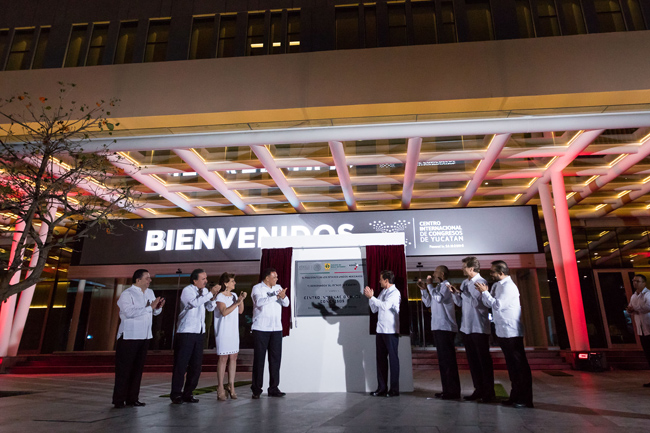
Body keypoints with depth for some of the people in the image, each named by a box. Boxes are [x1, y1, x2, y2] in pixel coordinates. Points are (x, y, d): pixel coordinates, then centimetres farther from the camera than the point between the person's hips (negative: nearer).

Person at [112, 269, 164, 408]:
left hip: (144, 336, 7)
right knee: (124, 369, 0)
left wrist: (158, 307, -5)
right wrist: (150, 307, -22)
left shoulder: (150, 292, 13)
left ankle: (132, 398, 18)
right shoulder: (127, 294, -9)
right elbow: (129, 312, -25)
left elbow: (155, 312, 17)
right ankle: (119, 400, 9)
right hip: (129, 336, -7)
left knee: (138, 368, 11)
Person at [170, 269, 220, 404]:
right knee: (181, 364, -3)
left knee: (196, 365, 8)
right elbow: (195, 303, -24)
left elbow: (210, 308, 11)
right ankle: (176, 394, 8)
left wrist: (213, 297, -7)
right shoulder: (187, 291, -6)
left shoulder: (205, 291, 14)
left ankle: (188, 393, 18)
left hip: (199, 332, 7)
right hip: (186, 332, -7)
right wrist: (211, 293, -21)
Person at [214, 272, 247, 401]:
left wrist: (242, 300, -2)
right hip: (223, 331, -6)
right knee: (223, 357, -5)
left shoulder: (234, 295, 12)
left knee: (233, 357, 6)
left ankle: (231, 386, 14)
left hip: (234, 331, 7)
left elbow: (240, 311, 12)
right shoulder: (220, 296, -7)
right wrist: (237, 302, -20)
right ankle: (220, 388, 3)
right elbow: (224, 312, -20)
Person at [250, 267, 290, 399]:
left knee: (276, 358, 4)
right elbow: (259, 302, -20)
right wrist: (276, 296, -22)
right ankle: (256, 389, 10)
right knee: (259, 358, 1)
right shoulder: (257, 288, -2)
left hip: (276, 329, 4)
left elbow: (286, 303, 3)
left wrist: (283, 296, -18)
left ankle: (273, 388, 13)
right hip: (261, 329, -4)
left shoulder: (278, 288, 13)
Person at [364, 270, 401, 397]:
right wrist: (370, 297, 3)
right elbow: (374, 309, 15)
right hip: (380, 330, 8)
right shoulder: (383, 292, 14)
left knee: (393, 359, 1)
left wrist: (371, 297, -21)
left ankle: (394, 389, 8)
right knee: (381, 359, 9)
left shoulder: (395, 292, -9)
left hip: (391, 331, -8)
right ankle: (382, 388, 17)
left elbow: (385, 306, -26)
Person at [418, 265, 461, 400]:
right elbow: (428, 303, 20)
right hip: (438, 328, 9)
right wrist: (423, 289, 9)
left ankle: (454, 391, 1)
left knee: (448, 360, -5)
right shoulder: (437, 287, 17)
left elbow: (439, 298, -27)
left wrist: (429, 285, -15)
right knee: (443, 360, 13)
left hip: (445, 328, -9)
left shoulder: (446, 286, -9)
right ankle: (447, 390, 20)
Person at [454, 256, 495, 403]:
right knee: (472, 360, 13)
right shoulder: (465, 283, 11)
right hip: (466, 326, 8)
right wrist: (455, 292, -1)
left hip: (479, 327, -8)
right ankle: (479, 390, 23)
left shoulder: (480, 282, -11)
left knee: (484, 360, 1)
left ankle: (489, 392, 10)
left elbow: (478, 301, -21)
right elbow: (461, 301, 15)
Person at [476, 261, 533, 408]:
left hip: (511, 332, -9)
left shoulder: (508, 286, -15)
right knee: (511, 365, 15)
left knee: (519, 365, -1)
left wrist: (484, 292, -13)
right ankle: (515, 396, 24)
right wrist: (484, 292, 0)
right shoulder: (496, 285, 12)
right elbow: (490, 304, 13)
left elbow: (497, 305, -21)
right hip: (502, 332, 9)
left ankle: (525, 399, 6)